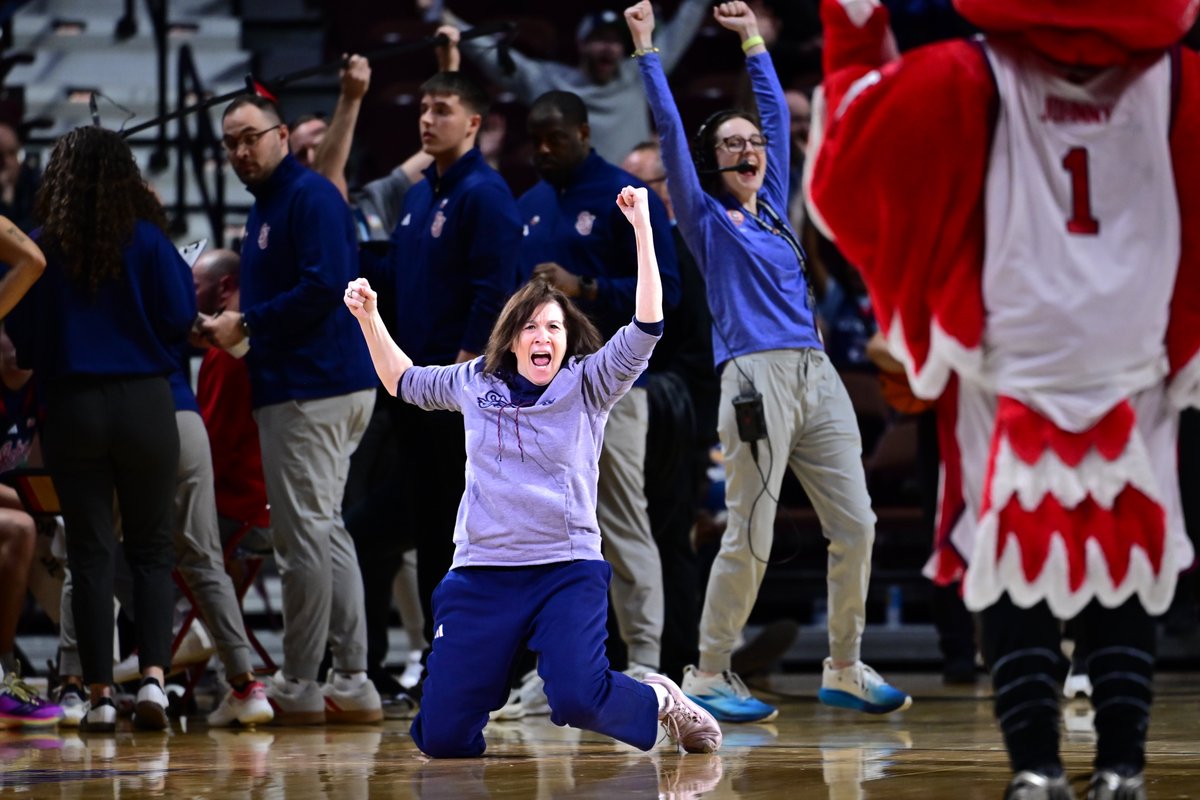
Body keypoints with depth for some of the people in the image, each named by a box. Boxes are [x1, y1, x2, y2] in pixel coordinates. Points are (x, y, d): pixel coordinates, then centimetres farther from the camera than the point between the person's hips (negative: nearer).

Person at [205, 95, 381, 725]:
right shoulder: (267, 205, 21)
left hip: (312, 389, -11)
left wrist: (248, 324, -15)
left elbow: (325, 286, -22)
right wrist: (233, 328, 7)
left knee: (305, 536, -7)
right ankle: (352, 684, 14)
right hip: (301, 385, 11)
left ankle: (298, 688, -2)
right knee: (325, 533, 11)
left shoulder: (309, 196, -11)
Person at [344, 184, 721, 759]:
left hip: (567, 574, -3)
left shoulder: (587, 385, 1)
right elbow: (404, 382, 28)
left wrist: (642, 228, -18)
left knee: (577, 699, -28)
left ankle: (659, 701, 6)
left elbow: (644, 331, -13)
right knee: (442, 737, -4)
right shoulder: (476, 383, 10)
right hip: (480, 576, 3)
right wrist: (369, 318, 19)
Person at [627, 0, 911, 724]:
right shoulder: (707, 218, 7)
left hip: (818, 378, 6)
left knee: (856, 526, 2)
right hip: (758, 378, -6)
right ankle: (708, 677, 0)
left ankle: (845, 671, 11)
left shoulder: (774, 208, 21)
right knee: (750, 539, -8)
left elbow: (778, 112, 28)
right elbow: (670, 130, 2)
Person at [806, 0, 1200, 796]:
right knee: (1127, 572, 7)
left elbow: (854, 150, 2)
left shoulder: (963, 82, -7)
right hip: (1135, 374, 1)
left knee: (1016, 567, 2)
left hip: (1011, 378, -1)